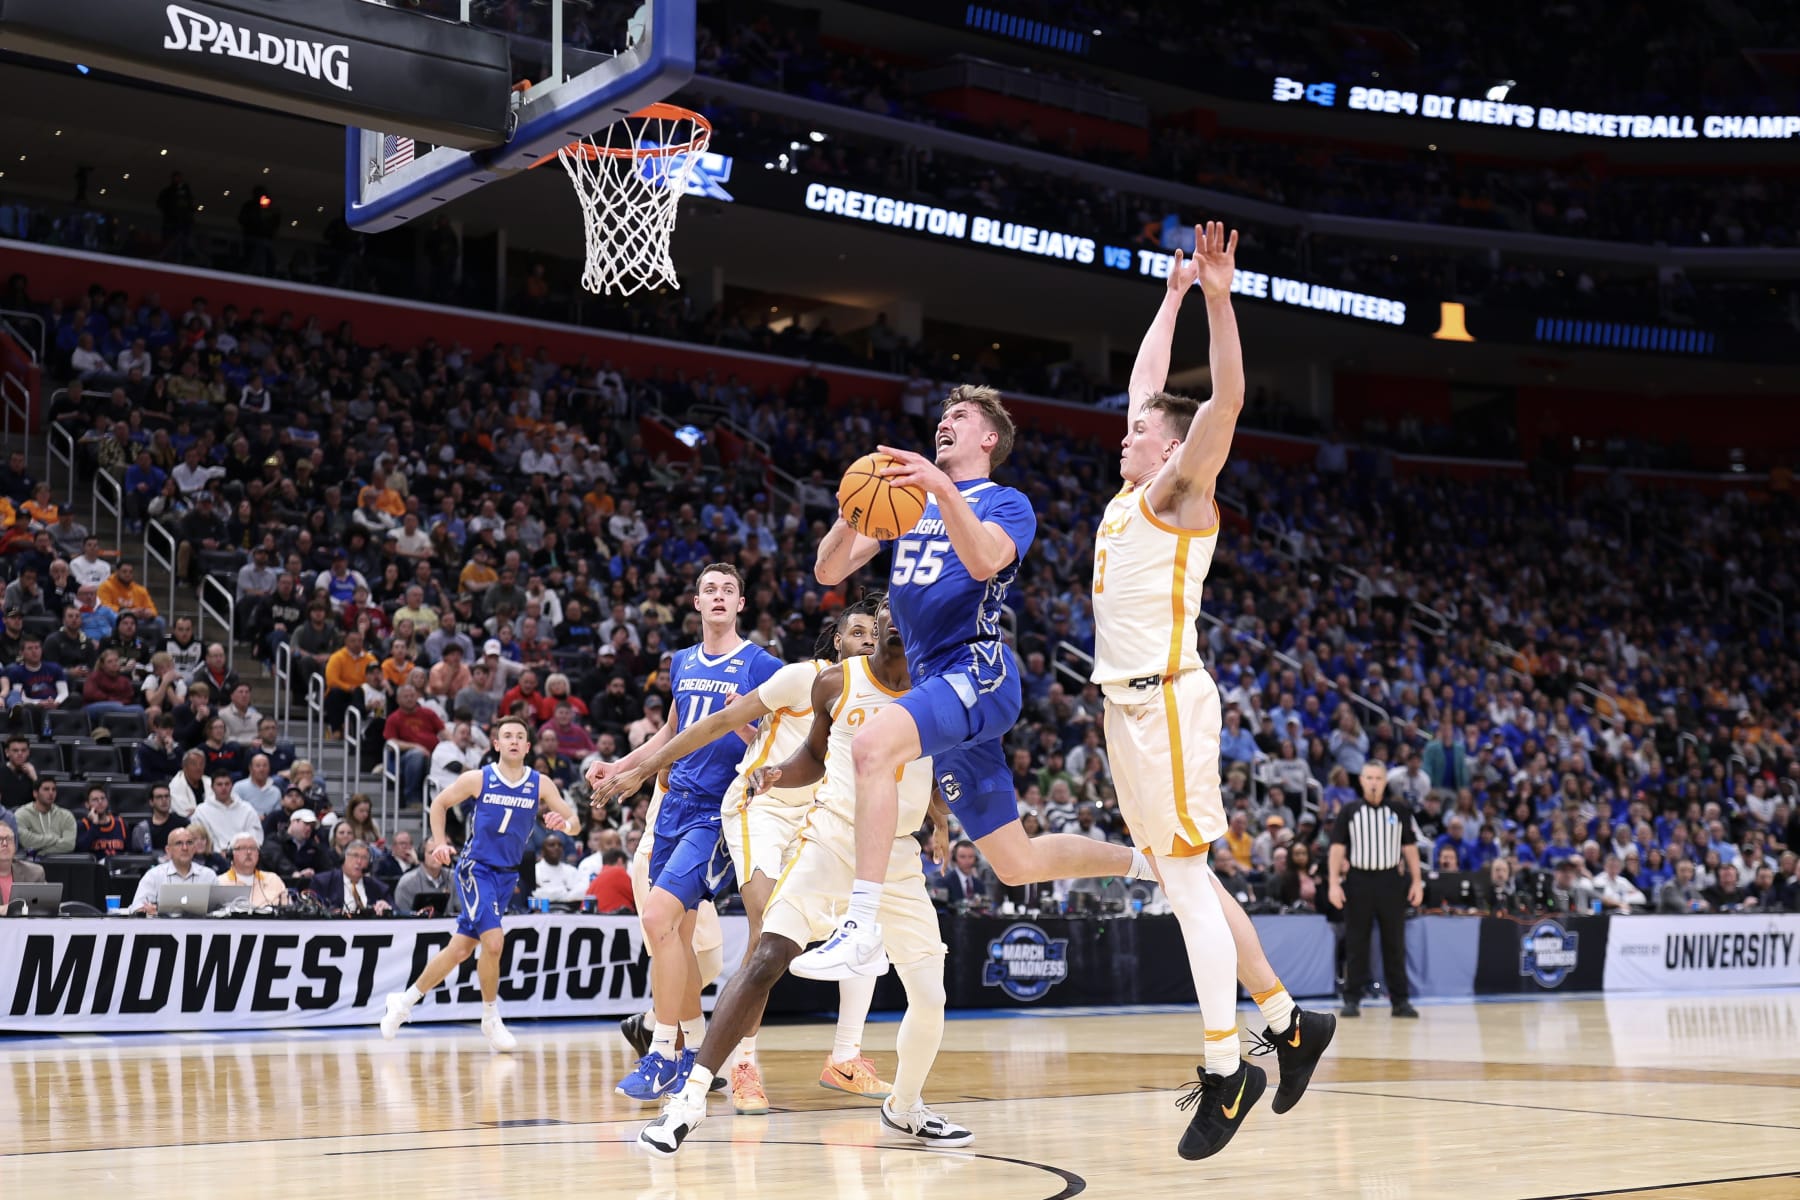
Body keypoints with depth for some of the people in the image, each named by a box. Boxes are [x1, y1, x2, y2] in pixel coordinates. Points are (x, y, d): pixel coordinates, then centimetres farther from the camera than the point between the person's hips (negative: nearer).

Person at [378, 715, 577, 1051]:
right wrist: (440, 843, -4)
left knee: (460, 950, 7)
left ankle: (405, 1001, 26)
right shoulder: (477, 779, -6)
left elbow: (573, 820, -3)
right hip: (475, 868, -4)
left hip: (507, 874, 4)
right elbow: (439, 804, 7)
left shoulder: (540, 784, -1)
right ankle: (491, 1020, -2)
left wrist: (564, 823, -26)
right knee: (494, 941, -21)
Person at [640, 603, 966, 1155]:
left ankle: (905, 1107, 28)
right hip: (831, 840, -2)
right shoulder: (836, 682, -2)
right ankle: (692, 1092, -15)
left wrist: (942, 819, -9)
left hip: (898, 855, 2)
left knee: (930, 998, 1)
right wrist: (777, 774, -7)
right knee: (767, 959, -20)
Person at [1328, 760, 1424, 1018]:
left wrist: (1417, 881, 2)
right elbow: (1338, 848, 1)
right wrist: (1334, 883, -7)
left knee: (1394, 943, 4)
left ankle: (1400, 1000, 9)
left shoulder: (1399, 810, 6)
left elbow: (1410, 848, 9)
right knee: (1355, 943, 2)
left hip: (1391, 881, 1)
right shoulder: (1349, 811, 3)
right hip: (1358, 881, -1)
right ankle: (1352, 999, 7)